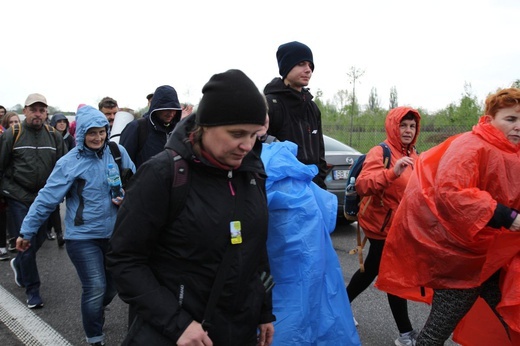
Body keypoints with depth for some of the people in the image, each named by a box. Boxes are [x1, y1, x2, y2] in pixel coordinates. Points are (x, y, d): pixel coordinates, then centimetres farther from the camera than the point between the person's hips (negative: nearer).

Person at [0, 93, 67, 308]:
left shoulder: (54, 136, 4)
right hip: (19, 199, -4)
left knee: (39, 239, 15)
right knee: (27, 243, -3)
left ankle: (19, 264, 46)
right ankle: (32, 290, 11)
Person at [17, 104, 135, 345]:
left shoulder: (118, 152, -3)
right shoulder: (69, 163, -12)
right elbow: (47, 199, -10)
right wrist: (27, 231, -7)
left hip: (113, 232, 4)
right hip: (82, 236, -4)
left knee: (113, 285, 17)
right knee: (95, 289, -5)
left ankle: (95, 312, 50)